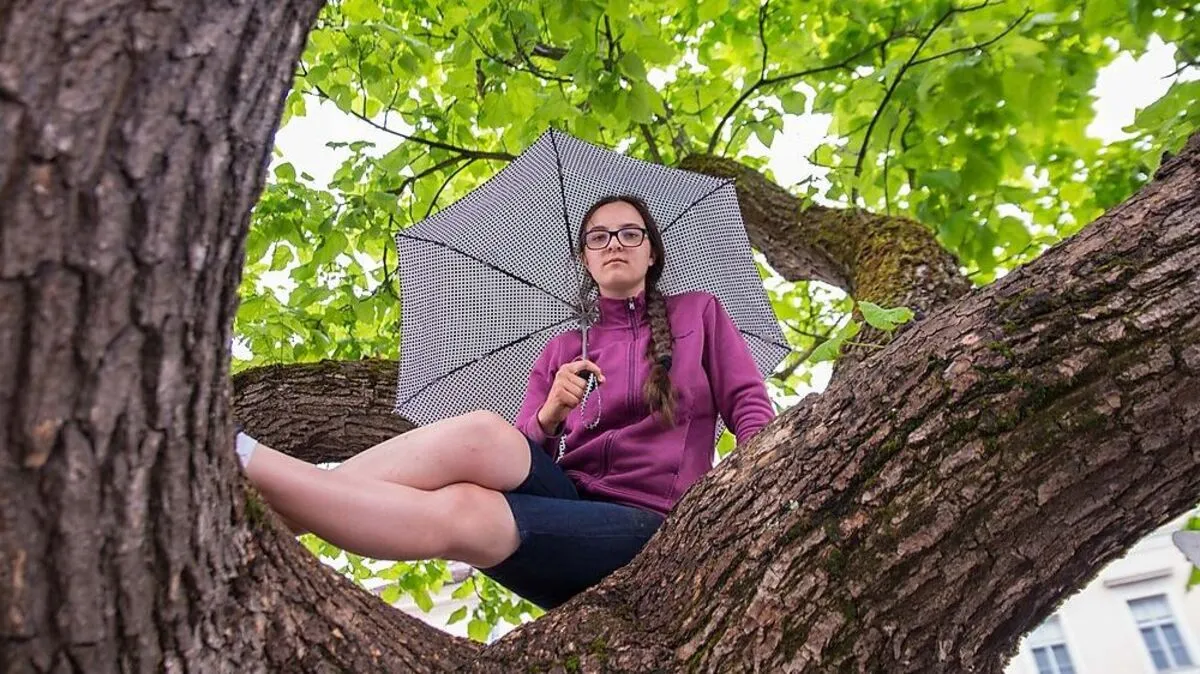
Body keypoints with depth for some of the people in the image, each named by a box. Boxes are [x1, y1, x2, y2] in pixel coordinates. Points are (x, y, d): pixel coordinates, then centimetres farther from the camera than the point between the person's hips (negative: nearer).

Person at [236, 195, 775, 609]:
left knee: (457, 514, -31)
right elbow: (520, 455, 10)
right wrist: (549, 415, -13)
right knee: (483, 435, -31)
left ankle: (248, 468, -29)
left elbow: (749, 408, 5)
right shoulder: (562, 353, 19)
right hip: (563, 501, 3)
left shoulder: (700, 314, 14)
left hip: (649, 528, -3)